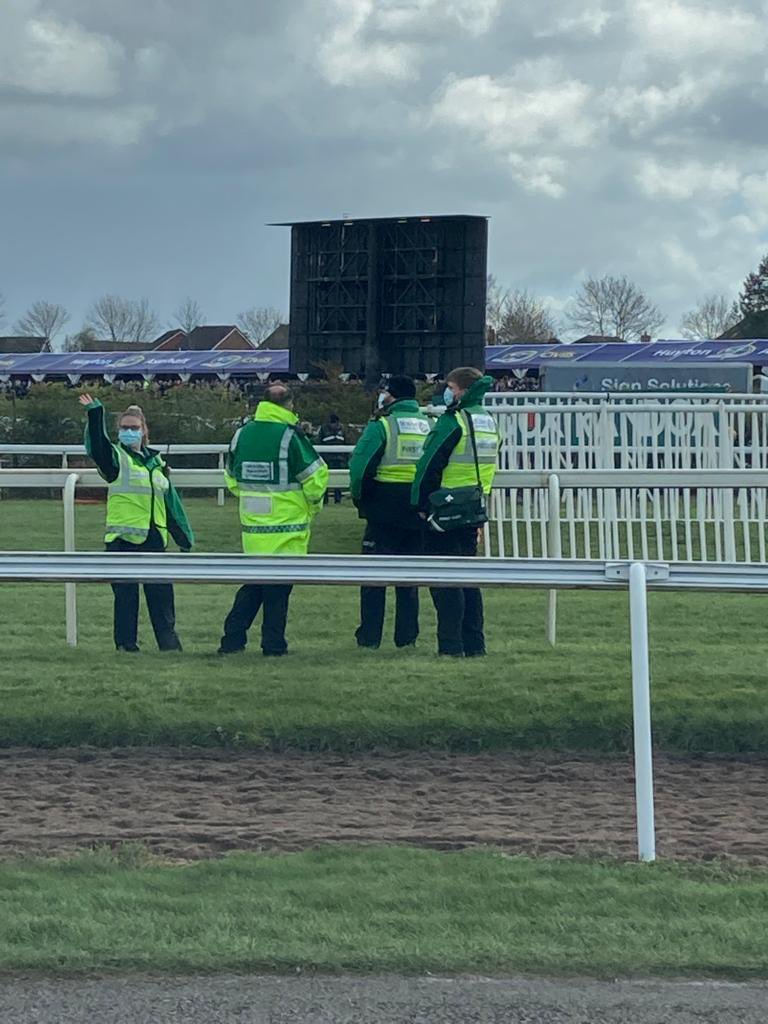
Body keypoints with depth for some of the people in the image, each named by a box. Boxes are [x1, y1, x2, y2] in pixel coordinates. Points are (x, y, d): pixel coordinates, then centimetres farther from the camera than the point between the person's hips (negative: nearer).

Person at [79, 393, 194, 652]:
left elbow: (171, 501, 21)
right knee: (125, 594, -1)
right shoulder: (116, 457, 2)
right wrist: (95, 414, -35)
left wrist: (184, 537, 20)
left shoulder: (155, 461, 16)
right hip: (123, 538, -4)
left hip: (154, 538, 4)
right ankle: (126, 644, 5)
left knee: (161, 592, 3)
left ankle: (169, 641, 11)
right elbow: (97, 446, -21)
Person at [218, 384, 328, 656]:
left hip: (252, 525, 5)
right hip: (286, 528, -5)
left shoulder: (242, 434, 5)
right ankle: (273, 644, 4)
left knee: (252, 584, 14)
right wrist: (313, 505, 9)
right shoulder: (290, 436, -12)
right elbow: (315, 475, -9)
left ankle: (232, 640, 10)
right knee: (279, 587, 2)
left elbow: (231, 478, 15)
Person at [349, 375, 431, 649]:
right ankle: (407, 635, 11)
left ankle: (370, 636, 0)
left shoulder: (381, 426, -9)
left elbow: (359, 465, -14)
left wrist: (358, 496, 2)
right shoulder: (430, 427, 8)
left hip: (384, 513, -5)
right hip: (418, 513, 5)